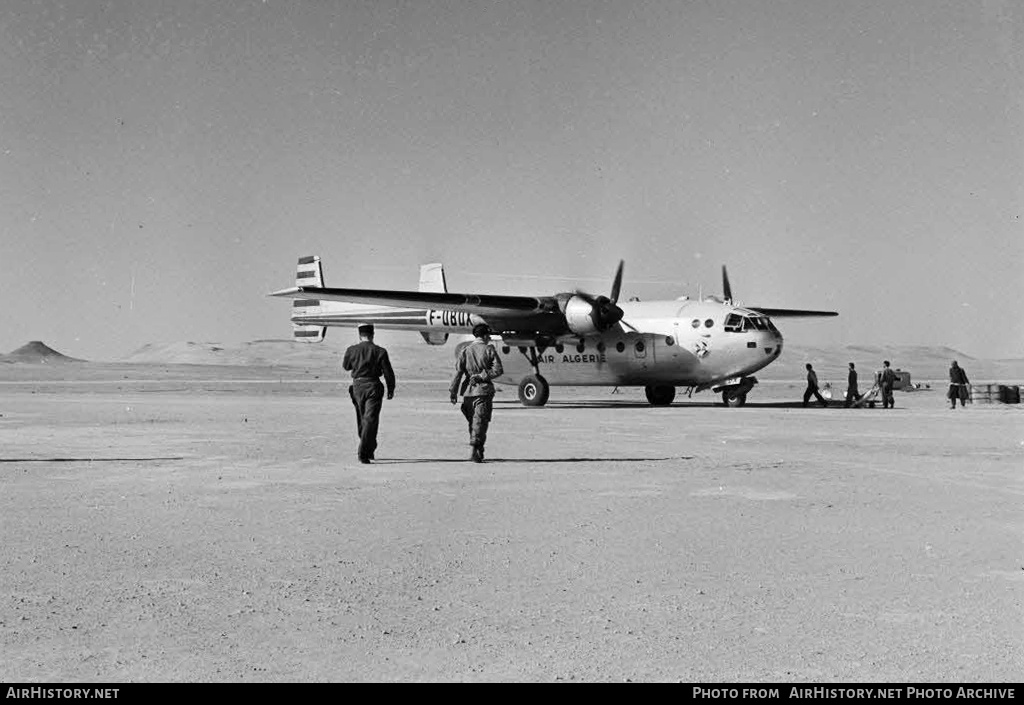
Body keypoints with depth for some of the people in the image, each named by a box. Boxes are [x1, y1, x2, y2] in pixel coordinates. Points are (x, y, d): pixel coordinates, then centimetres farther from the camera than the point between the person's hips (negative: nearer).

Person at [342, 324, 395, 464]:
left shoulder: (351, 350, -1)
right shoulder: (380, 351, -6)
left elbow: (345, 366, 18)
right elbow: (388, 373, -3)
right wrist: (391, 389, 9)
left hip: (357, 386, 3)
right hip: (373, 386, -3)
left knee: (362, 420, 19)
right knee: (370, 420, -5)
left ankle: (369, 450, 31)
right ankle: (363, 453, -17)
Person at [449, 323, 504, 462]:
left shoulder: (465, 350, 6)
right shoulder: (489, 350, -1)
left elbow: (458, 372, 0)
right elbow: (498, 370, -10)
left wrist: (453, 391, 0)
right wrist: (482, 376, -7)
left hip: (468, 391, 3)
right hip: (483, 391, -3)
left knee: (473, 422, 15)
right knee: (480, 421, -5)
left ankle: (479, 452, 21)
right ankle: (475, 450, -18)